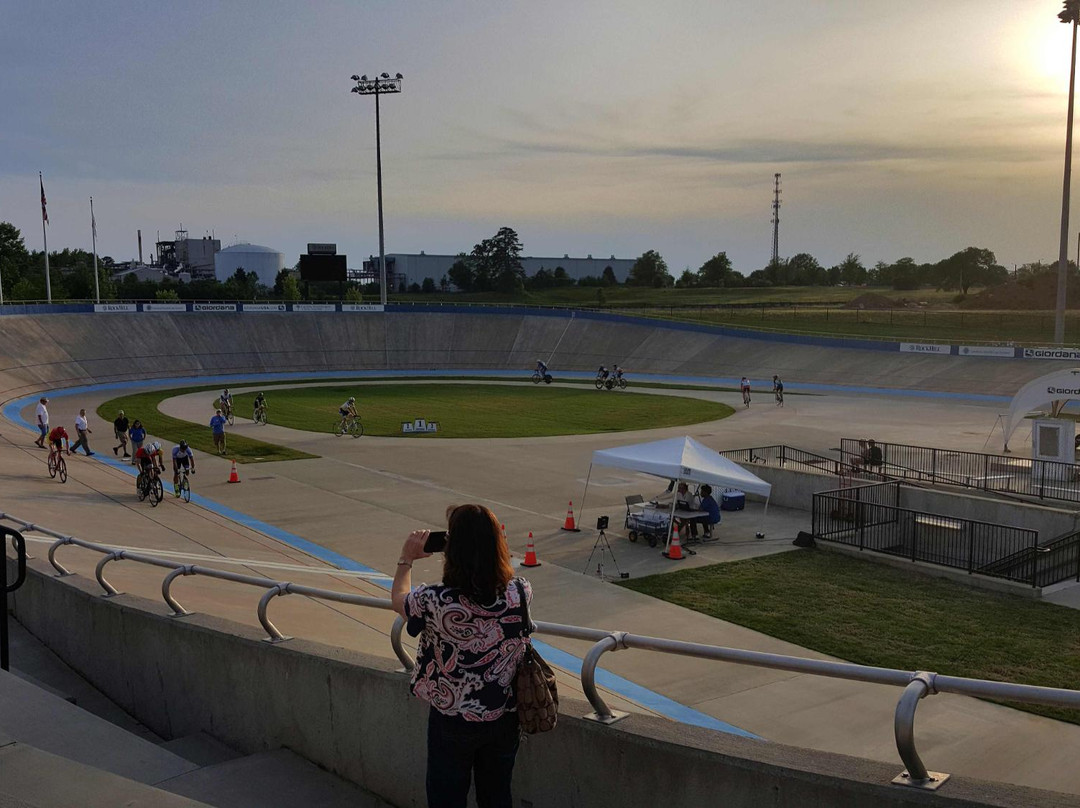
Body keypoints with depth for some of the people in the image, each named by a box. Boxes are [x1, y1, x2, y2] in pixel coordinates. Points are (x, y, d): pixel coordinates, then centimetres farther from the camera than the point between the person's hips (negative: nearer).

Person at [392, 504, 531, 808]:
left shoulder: (434, 601, -28)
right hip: (504, 717, 3)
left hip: (452, 722, -3)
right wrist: (483, 546, 6)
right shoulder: (520, 592, -19)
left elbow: (399, 600, -4)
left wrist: (406, 559, 10)